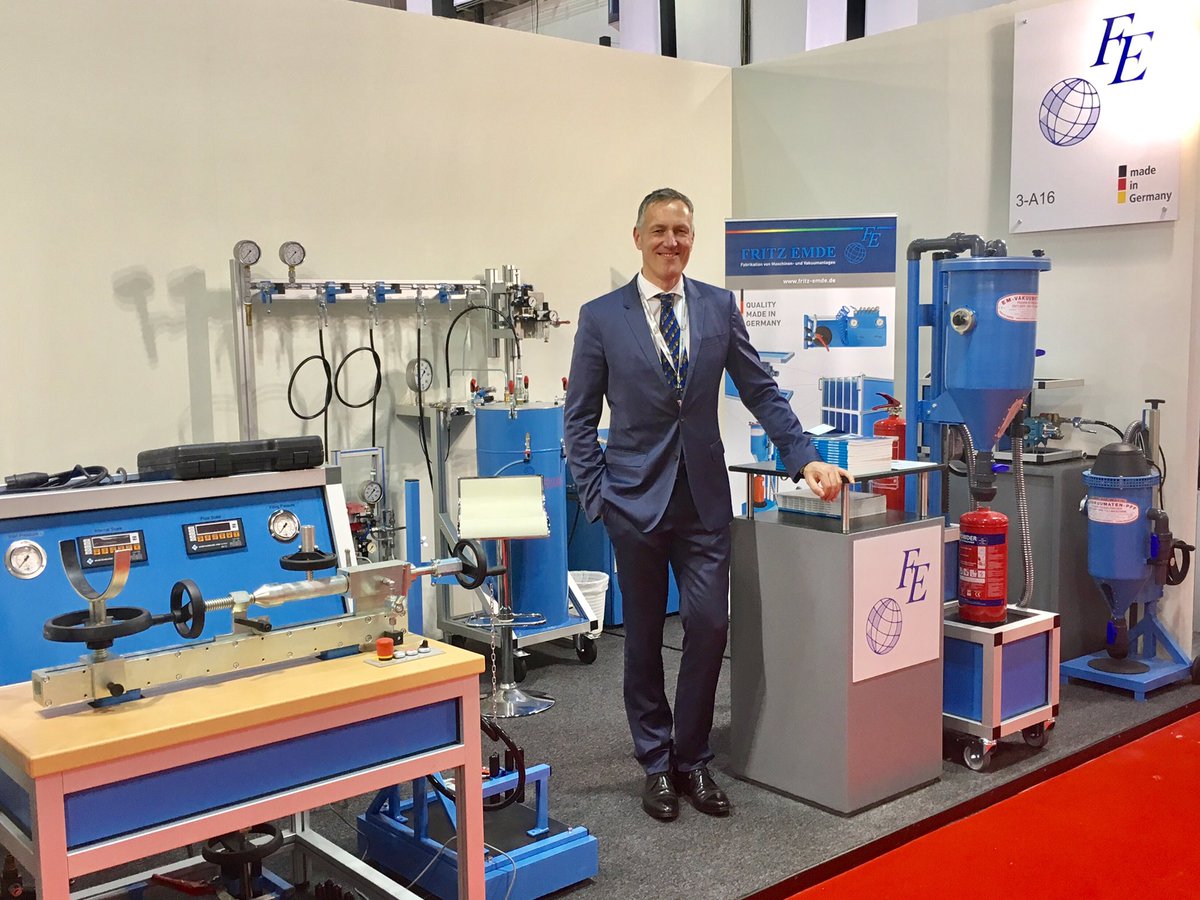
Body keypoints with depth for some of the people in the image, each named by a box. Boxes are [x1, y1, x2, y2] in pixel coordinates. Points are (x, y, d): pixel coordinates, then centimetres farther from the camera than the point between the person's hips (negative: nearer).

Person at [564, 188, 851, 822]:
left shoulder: (719, 306, 4)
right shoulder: (601, 317, -2)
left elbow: (761, 392, 6)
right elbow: (579, 416, 1)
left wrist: (806, 459, -4)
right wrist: (595, 496, -6)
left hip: (704, 496, 2)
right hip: (636, 498, -1)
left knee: (710, 625, -2)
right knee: (644, 634, 9)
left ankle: (692, 759, 18)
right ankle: (657, 763, 24)